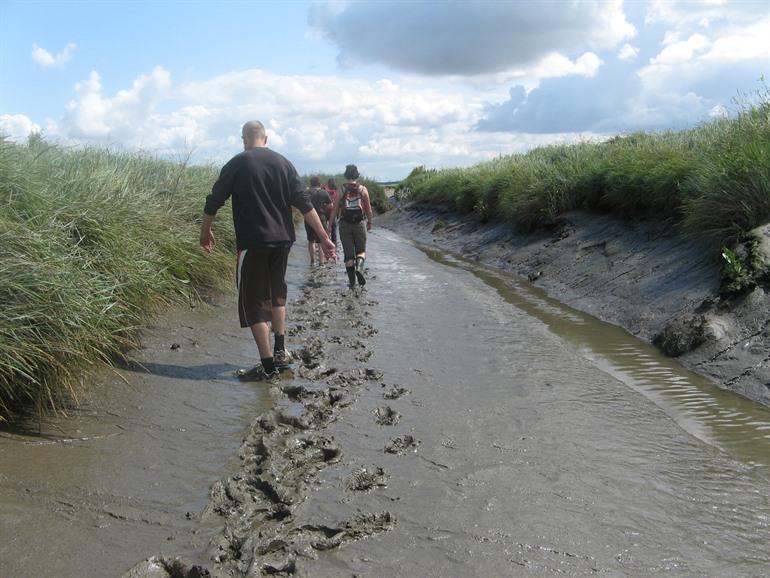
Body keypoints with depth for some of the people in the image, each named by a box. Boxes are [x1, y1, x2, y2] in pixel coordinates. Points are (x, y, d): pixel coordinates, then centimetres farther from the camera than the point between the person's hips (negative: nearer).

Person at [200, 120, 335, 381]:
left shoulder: (237, 164, -4)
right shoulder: (283, 163, 5)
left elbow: (213, 202, 1)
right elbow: (304, 204, 1)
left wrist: (205, 232, 17)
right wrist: (324, 238, 3)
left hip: (252, 242, -5)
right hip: (282, 240, 5)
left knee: (254, 301, 2)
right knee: (276, 292, 23)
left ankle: (268, 366, 1)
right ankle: (280, 352, 25)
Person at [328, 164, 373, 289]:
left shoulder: (341, 190, 0)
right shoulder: (363, 189, 2)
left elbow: (335, 209, -2)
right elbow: (368, 209, 6)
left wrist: (329, 225, 4)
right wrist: (369, 222, 21)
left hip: (345, 224, 0)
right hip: (359, 223, 0)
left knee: (348, 253, 7)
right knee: (361, 250, 12)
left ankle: (352, 281, 6)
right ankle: (359, 267, -19)